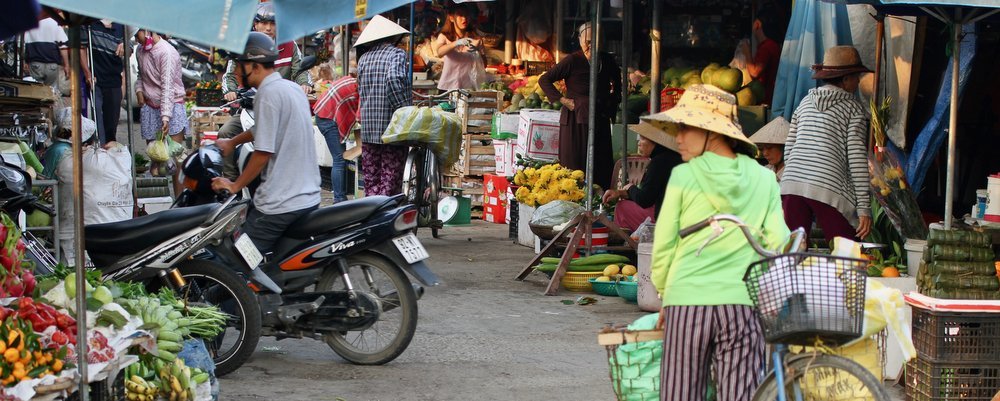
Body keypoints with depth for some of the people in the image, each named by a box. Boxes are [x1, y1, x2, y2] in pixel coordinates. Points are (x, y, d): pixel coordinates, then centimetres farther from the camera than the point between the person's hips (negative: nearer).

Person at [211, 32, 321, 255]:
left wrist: (235, 186, -7)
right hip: (309, 198, 9)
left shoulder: (268, 94, -15)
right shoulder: (292, 88, 13)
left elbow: (264, 151, -17)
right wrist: (233, 142, 37)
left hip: (280, 204, -9)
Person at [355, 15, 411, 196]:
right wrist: (405, 111, -19)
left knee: (371, 180, 11)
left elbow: (360, 90, 15)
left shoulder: (363, 58, 11)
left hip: (368, 128, 5)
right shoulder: (397, 54, -6)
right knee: (390, 180, 0)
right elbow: (394, 78, -23)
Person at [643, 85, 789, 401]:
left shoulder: (683, 176, 0)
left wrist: (664, 293, 16)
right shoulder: (764, 177, 6)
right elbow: (777, 242, 3)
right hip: (744, 304, 2)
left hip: (687, 302, -2)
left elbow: (663, 245, 2)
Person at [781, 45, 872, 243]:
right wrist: (864, 207, -4)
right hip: (829, 188, -5)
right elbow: (857, 157, -2)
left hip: (792, 183, 5)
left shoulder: (806, 102, 20)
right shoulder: (853, 107, 6)